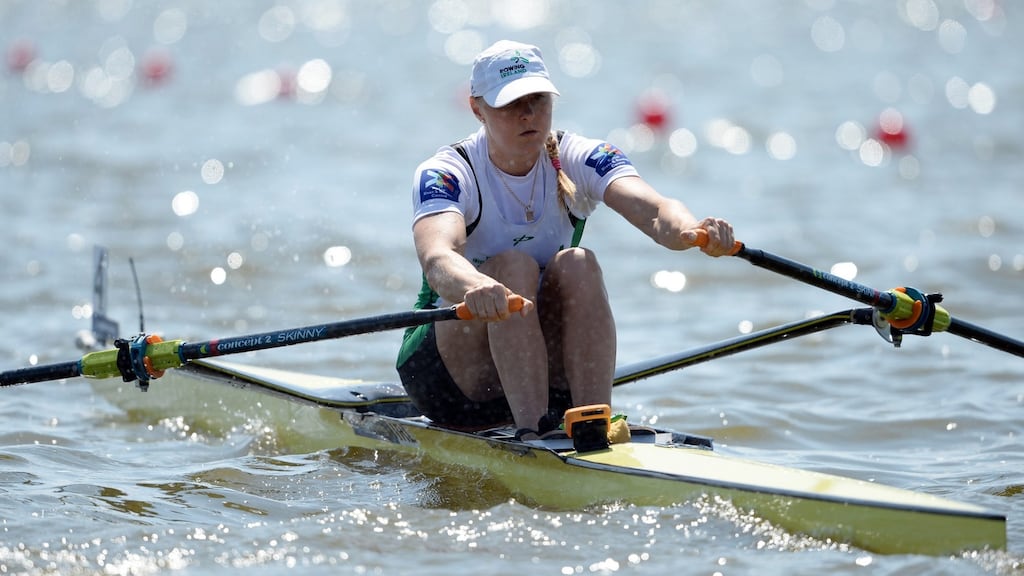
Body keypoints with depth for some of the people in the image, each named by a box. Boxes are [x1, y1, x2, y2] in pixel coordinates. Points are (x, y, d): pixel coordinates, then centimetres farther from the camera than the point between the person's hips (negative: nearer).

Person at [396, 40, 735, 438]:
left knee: (577, 265, -25)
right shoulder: (445, 174, -14)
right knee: (514, 267, -29)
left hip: (549, 372, 3)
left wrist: (691, 230, -51)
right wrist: (475, 287, -61)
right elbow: (437, 258, -37)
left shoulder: (580, 160, -5)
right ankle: (531, 434, -39)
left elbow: (653, 210, -26)